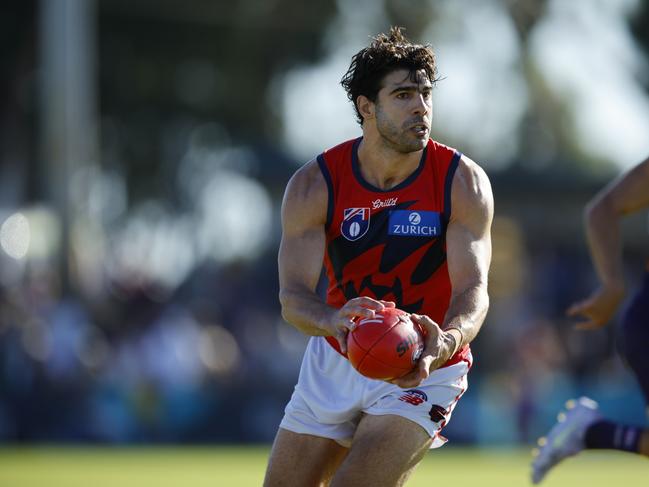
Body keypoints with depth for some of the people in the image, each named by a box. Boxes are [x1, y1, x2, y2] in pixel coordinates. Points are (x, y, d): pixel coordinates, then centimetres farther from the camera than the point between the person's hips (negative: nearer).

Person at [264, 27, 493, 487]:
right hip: (336, 361, 3)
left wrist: (446, 342, -45)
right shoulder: (314, 184, -12)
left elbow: (474, 288, -22)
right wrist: (331, 320, -44)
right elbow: (293, 294, -20)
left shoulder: (463, 182, -15)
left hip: (424, 371, -3)